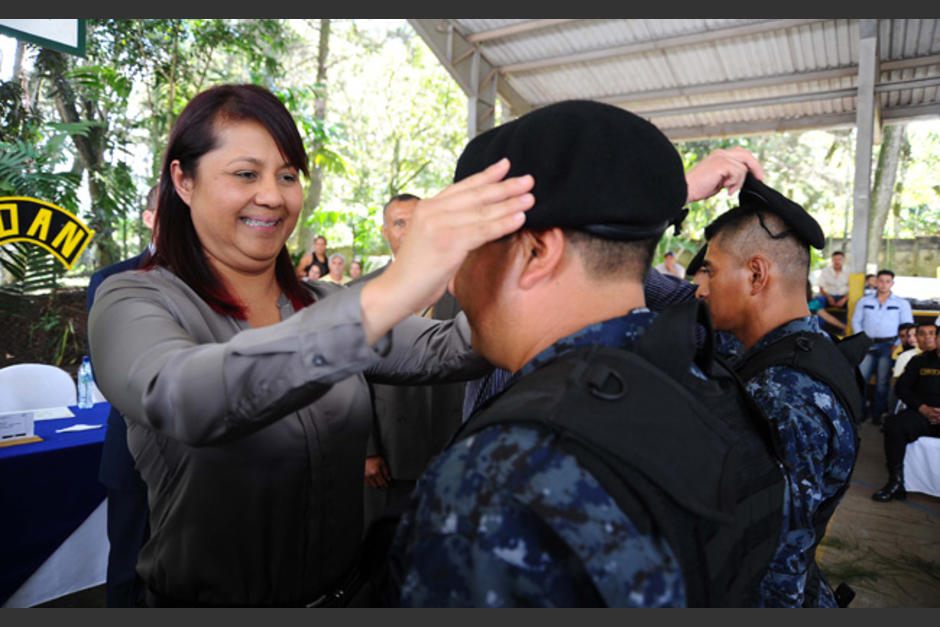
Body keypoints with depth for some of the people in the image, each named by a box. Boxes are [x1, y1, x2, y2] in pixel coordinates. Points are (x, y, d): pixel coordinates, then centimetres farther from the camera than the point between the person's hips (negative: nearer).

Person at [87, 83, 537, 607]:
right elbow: (181, 400, -37)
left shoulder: (324, 306, 0)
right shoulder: (132, 303, -15)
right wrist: (385, 296, -50)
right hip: (207, 597, -4)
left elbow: (440, 352, -12)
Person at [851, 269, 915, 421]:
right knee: (860, 378, -9)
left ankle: (877, 414, 6)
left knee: (882, 381, -3)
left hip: (888, 345, -1)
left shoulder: (902, 303, 10)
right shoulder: (864, 301, 14)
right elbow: (856, 321, 11)